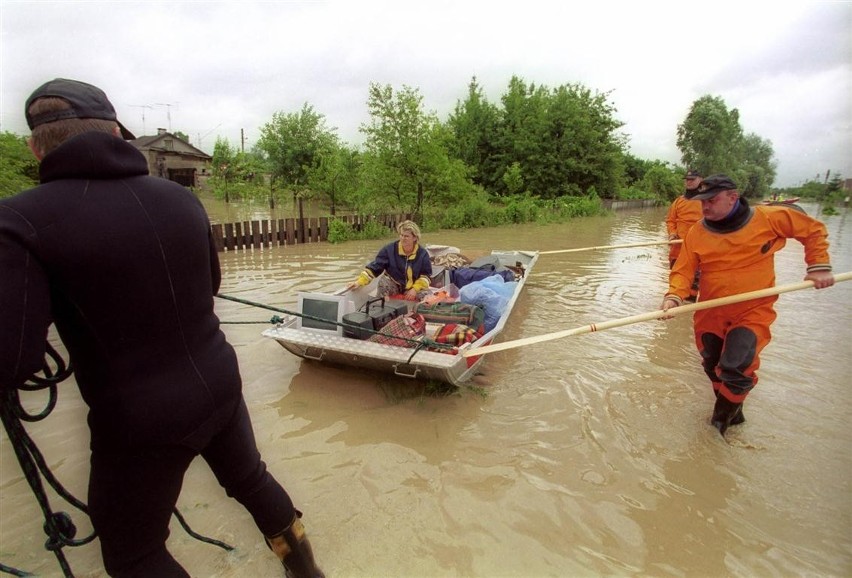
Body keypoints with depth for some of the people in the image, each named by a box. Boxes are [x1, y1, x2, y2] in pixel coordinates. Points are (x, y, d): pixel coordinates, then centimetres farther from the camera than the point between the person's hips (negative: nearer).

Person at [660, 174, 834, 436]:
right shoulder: (697, 232, -5)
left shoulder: (768, 218, -8)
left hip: (753, 312, -3)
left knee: (736, 369, -18)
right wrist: (674, 297, -27)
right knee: (713, 368, 14)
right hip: (710, 314, 3)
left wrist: (819, 266, -2)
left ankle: (720, 421, 7)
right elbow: (683, 270, -10)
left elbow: (813, 230, 6)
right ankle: (733, 412, 42)